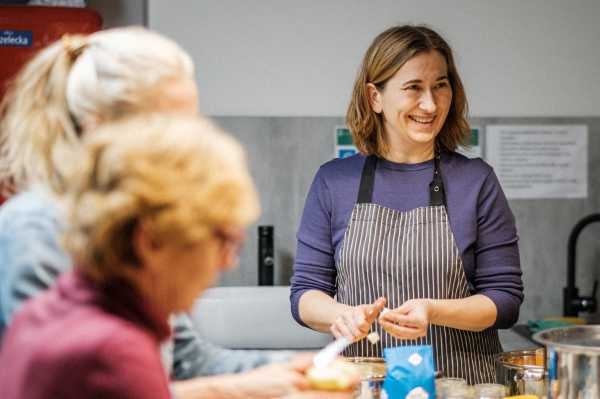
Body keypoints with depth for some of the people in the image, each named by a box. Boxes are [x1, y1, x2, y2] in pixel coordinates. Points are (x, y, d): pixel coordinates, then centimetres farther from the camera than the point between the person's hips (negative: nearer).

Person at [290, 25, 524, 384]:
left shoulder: (477, 180, 3)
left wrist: (433, 311, -14)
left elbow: (505, 299, 3)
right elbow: (305, 293, 8)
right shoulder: (334, 182, 6)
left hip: (460, 383, -1)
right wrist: (342, 315, -13)